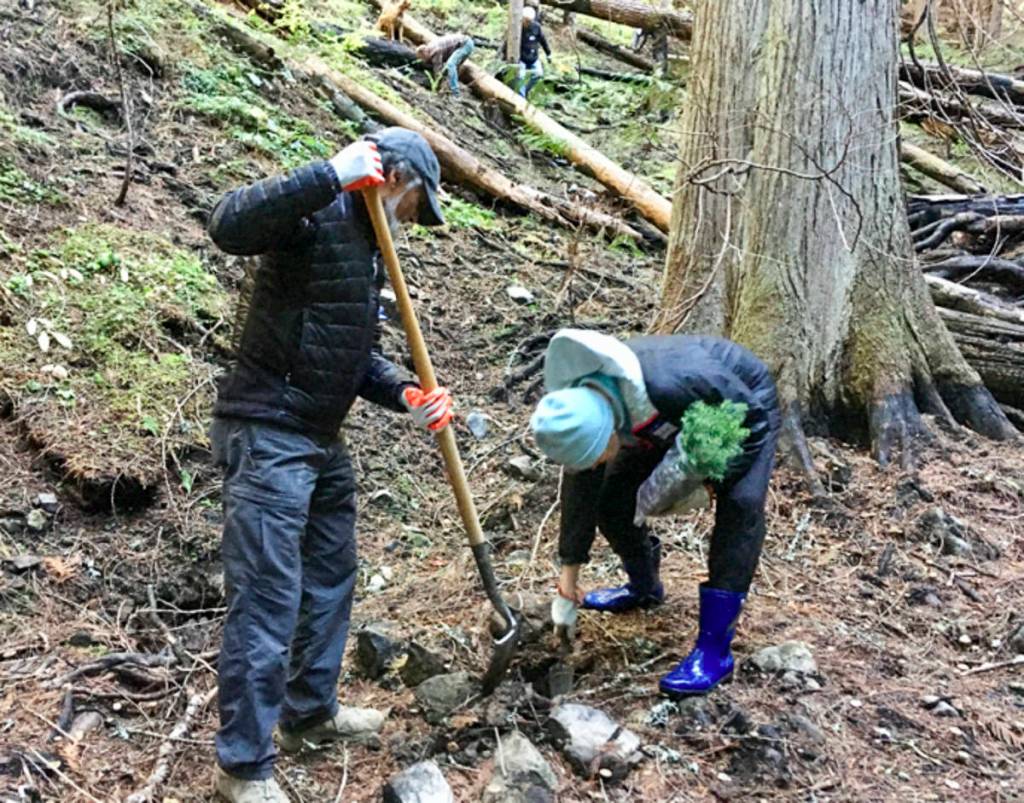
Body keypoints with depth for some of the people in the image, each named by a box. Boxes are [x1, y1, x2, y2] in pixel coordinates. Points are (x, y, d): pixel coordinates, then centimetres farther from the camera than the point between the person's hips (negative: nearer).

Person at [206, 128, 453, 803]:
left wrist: (408, 395, 2)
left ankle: (311, 712, 38)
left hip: (323, 440, 10)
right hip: (268, 437, -10)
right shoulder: (318, 212, -12)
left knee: (331, 577, 20)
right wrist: (332, 175, -31)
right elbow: (230, 225, -32)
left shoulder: (369, 245, 16)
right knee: (268, 599, -6)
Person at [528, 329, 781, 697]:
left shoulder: (673, 383, -47)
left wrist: (711, 477, -26)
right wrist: (569, 568, -4)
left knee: (740, 504, -26)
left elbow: (752, 419, -28)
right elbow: (580, 488, -10)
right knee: (612, 497, -2)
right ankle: (644, 587, 27)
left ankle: (714, 649, -20)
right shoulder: (581, 408, -25)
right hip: (680, 418, 6)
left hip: (743, 401, -5)